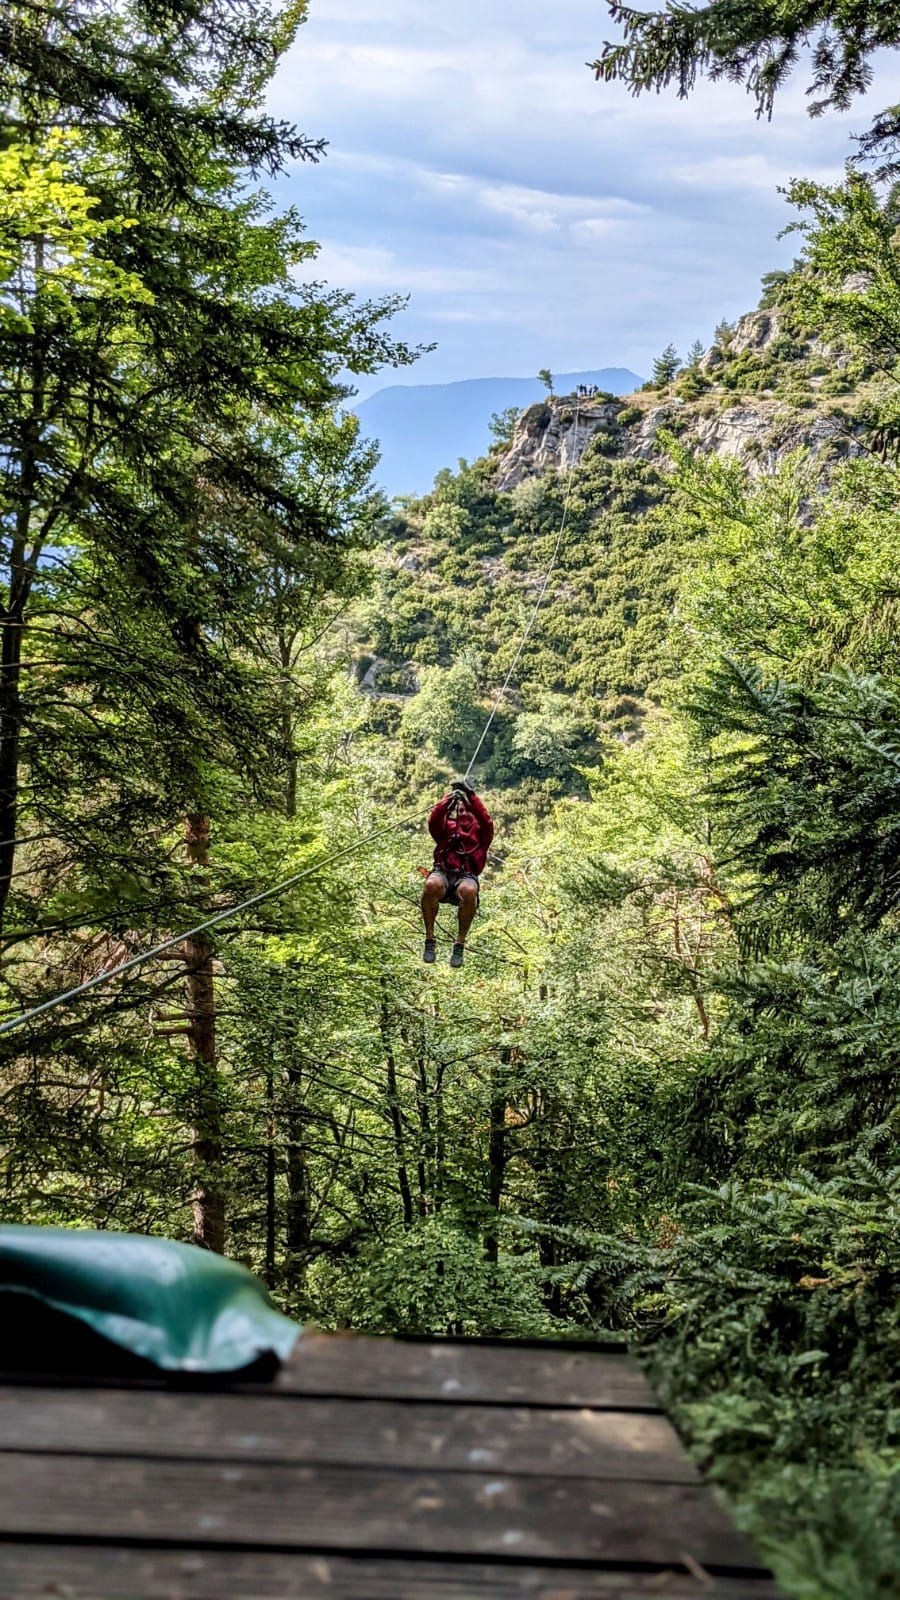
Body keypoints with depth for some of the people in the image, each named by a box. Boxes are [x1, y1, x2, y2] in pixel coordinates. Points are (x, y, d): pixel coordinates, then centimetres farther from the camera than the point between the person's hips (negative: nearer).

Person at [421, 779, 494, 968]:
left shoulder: (480, 832, 22)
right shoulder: (447, 827, 25)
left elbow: (486, 821, -1)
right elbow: (434, 820, 3)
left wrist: (471, 795, -7)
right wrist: (450, 797, -7)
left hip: (466, 876, -1)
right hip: (443, 873, 1)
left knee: (469, 891, -39)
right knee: (431, 885, -37)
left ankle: (460, 943, -23)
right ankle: (429, 939, -21)